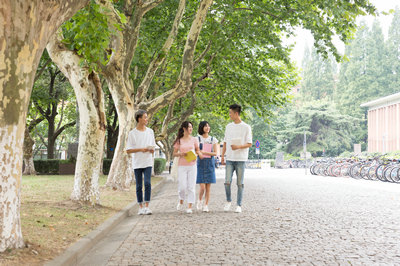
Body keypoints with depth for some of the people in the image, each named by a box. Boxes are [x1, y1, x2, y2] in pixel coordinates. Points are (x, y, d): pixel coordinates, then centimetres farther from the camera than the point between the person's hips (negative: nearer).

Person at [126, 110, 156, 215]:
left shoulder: (150, 131, 8)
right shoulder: (132, 133, -1)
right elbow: (128, 150, -3)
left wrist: (152, 150, -7)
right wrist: (141, 149, -15)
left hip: (148, 163, 1)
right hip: (137, 163, -1)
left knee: (147, 183, -12)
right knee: (139, 186, 5)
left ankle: (147, 206, -9)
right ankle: (141, 207, 14)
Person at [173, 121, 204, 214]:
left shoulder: (194, 139, 6)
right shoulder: (179, 141, 3)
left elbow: (197, 150, 14)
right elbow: (174, 153, 6)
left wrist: (199, 153, -8)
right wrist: (181, 154, -13)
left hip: (192, 165, 1)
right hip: (182, 166, -1)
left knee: (191, 187, -1)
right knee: (182, 186, -4)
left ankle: (189, 207, 6)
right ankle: (181, 202, 25)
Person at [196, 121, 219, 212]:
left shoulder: (213, 139, 6)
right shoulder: (197, 139, 2)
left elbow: (215, 153, -1)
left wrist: (205, 152, -12)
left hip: (210, 163, 2)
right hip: (201, 163, -2)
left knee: (208, 187, 1)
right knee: (202, 187, -8)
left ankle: (206, 205, 12)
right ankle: (200, 200, 20)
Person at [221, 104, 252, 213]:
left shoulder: (246, 127, -2)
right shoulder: (229, 126, 12)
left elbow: (249, 144, -4)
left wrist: (238, 146, -20)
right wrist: (222, 156, 9)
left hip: (240, 159, -3)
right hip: (229, 159, 3)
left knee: (240, 183, 1)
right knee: (227, 182, -5)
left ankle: (239, 205, 9)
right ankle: (228, 201, 16)